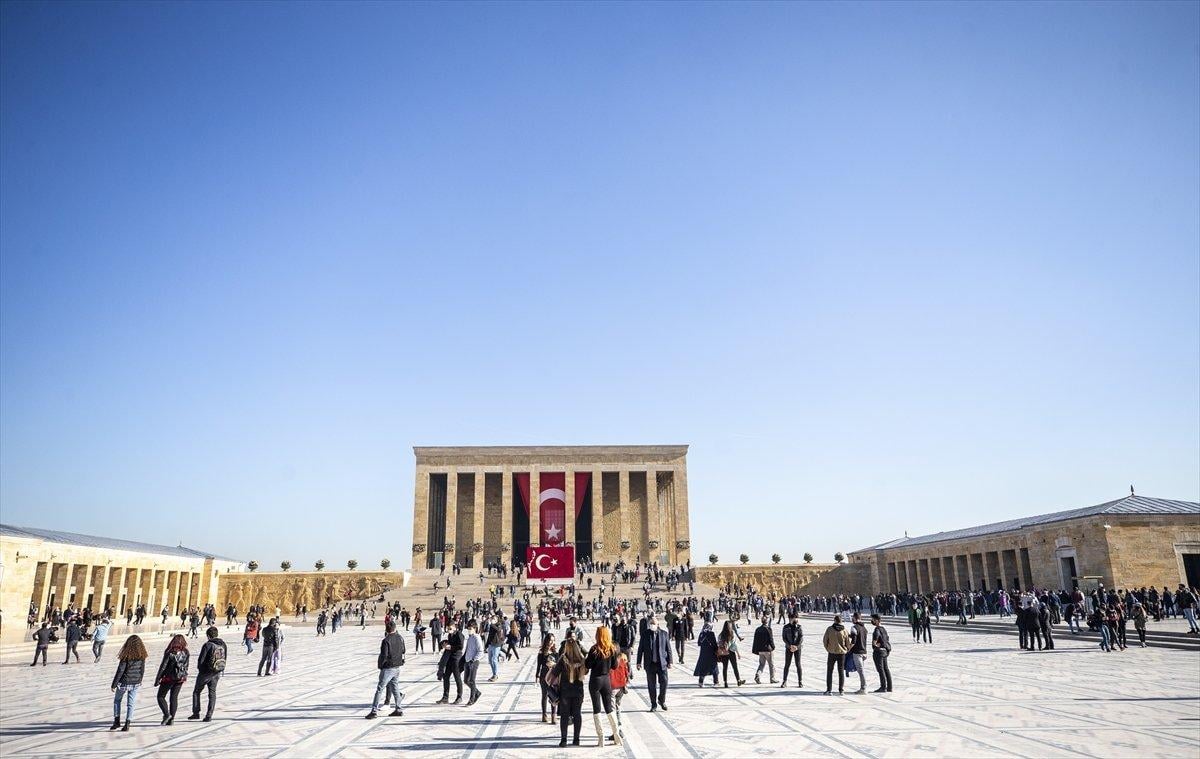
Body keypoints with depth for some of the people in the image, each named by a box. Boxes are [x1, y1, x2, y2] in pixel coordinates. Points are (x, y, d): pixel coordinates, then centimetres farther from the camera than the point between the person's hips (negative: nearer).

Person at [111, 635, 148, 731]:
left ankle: (117, 721, 17)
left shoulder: (126, 657, -18)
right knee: (130, 704, 10)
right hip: (135, 683, 3)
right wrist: (140, 680, 20)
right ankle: (127, 724, 9)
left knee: (117, 700, 21)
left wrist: (114, 684, -6)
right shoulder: (141, 656, -5)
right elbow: (142, 670, 5)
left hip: (124, 683, -3)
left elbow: (120, 671, -16)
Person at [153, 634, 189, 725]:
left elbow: (163, 667, -13)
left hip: (169, 678, -5)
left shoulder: (170, 653, -15)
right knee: (174, 698, 13)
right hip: (180, 678, 5)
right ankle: (171, 719, 12)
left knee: (161, 696, 11)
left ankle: (167, 714, -5)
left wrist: (157, 679, -5)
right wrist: (184, 676, 20)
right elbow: (186, 667, 7)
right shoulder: (186, 653, -1)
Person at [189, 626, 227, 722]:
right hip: (217, 674, 5)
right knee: (212, 694, 11)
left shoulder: (207, 645, -17)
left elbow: (201, 659, -15)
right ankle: (209, 716, 7)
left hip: (205, 673, -5)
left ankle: (196, 713, 14)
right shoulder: (223, 645, 2)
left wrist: (200, 669, 3)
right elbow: (225, 659, 6)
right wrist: (219, 669, 14)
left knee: (196, 692, 15)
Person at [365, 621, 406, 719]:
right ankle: (398, 710, 18)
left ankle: (374, 711, -2)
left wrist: (380, 664, -4)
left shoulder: (386, 641, -17)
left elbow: (383, 655, -18)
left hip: (388, 668, -7)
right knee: (395, 688, 15)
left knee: (380, 689, -1)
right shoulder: (400, 638, 3)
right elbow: (403, 651, 12)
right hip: (397, 667, 7)